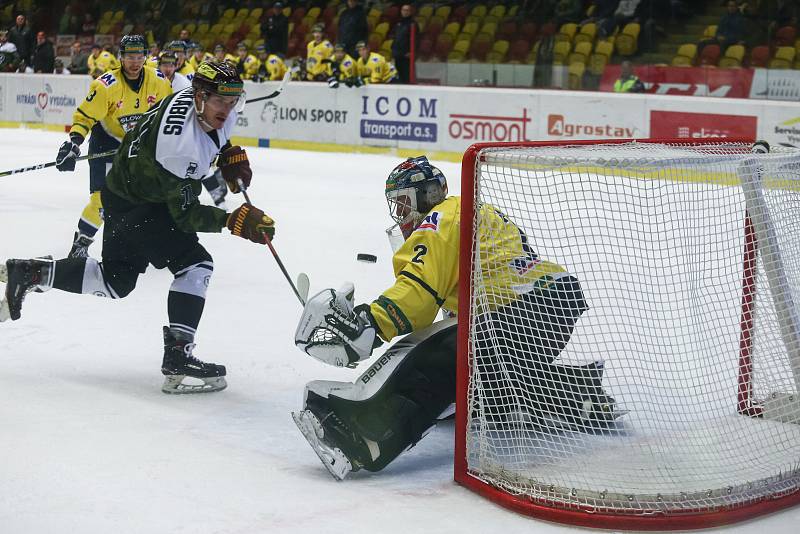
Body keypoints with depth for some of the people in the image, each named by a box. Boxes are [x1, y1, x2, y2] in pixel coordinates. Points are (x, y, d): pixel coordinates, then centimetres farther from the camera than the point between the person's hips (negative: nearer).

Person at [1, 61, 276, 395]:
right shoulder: (180, 144, -36)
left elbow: (214, 130, 17)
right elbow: (185, 214, -30)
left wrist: (231, 154, 2)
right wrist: (233, 221, -37)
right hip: (131, 205, -10)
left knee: (116, 281, 19)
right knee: (195, 264, -18)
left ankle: (29, 273, 25)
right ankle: (177, 358, -19)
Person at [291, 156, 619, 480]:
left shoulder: (442, 220, -2)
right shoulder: (480, 212, 29)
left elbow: (420, 288, -19)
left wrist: (368, 324, -28)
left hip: (524, 310, -10)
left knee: (440, 359, -24)